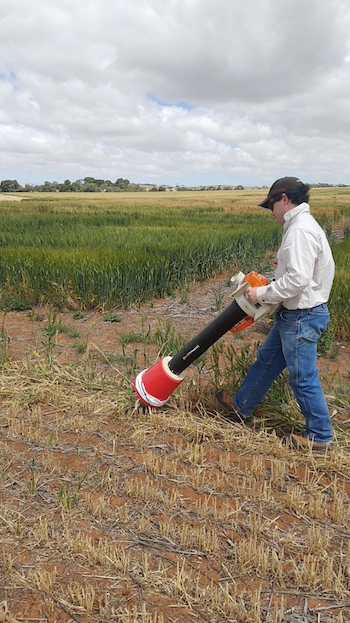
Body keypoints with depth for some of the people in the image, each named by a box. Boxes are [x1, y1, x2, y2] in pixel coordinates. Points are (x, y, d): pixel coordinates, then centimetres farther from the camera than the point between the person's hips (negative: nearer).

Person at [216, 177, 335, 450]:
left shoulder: (301, 230, -21)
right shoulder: (300, 226, 12)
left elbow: (298, 279, -29)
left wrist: (262, 293, -17)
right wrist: (266, 288, 7)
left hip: (302, 317, -11)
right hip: (293, 314, 11)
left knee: (303, 378, 3)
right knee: (266, 359, 21)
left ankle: (320, 436, 22)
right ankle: (241, 406, 38)